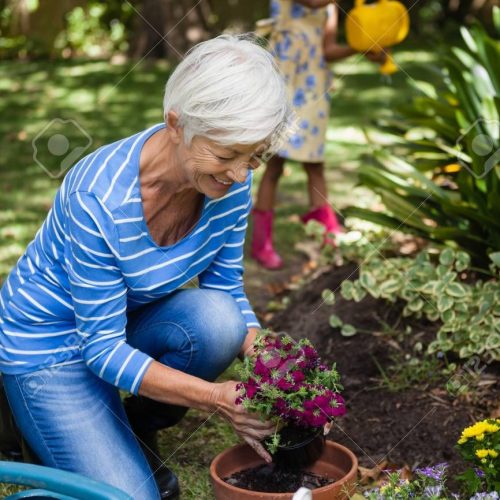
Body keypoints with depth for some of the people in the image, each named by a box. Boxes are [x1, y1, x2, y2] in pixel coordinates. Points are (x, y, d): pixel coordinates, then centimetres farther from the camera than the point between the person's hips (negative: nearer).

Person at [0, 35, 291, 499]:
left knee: (217, 318, -27)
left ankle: (139, 429, 2)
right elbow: (102, 348, -27)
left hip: (128, 320, 6)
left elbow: (227, 289, -6)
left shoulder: (230, 180, -17)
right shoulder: (100, 200, -35)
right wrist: (216, 397, -34)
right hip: (50, 341, -5)